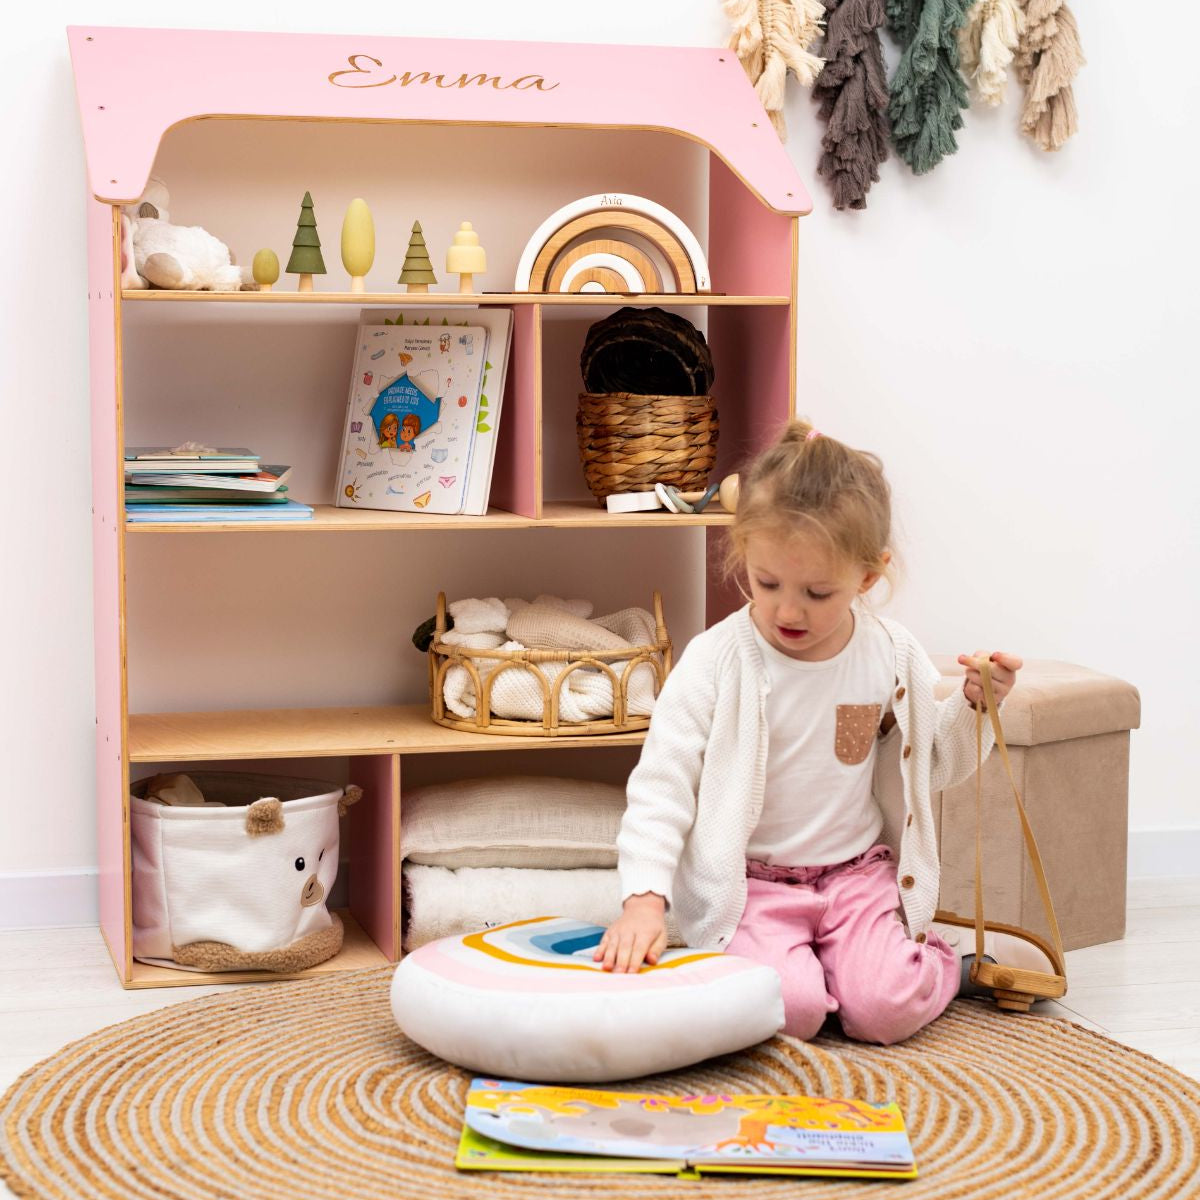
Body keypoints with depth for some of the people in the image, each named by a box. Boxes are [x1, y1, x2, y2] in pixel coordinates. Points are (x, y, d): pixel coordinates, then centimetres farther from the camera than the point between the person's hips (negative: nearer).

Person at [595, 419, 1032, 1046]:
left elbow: (931, 765, 14)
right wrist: (645, 898, -28)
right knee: (791, 1007, -26)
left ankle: (941, 960, 13)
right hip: (751, 883, -2)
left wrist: (974, 705, -5)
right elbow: (661, 785, -15)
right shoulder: (716, 661, -14)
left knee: (887, 1008, -21)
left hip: (858, 871, 2)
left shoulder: (892, 654, -2)